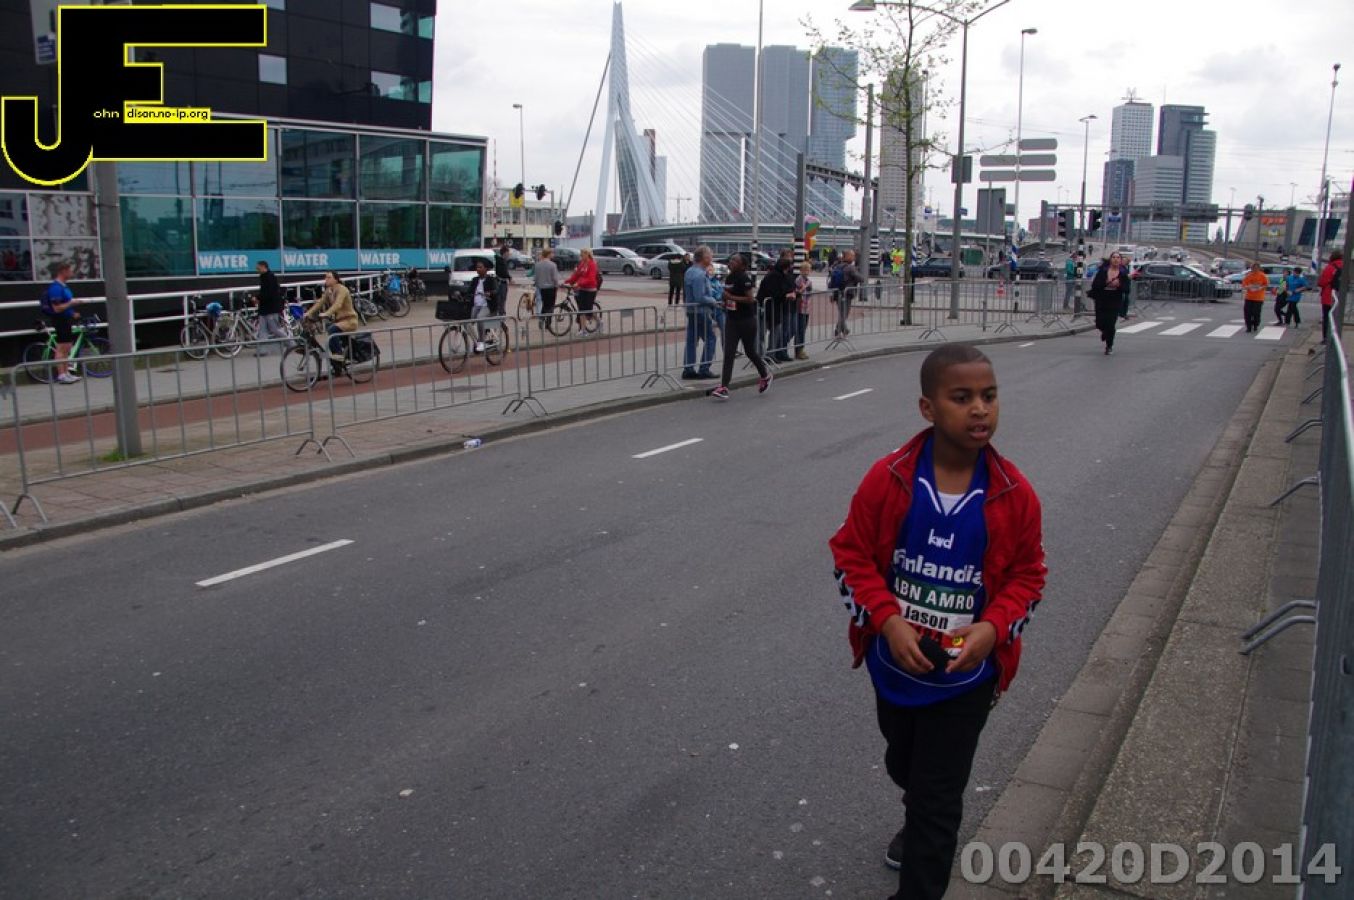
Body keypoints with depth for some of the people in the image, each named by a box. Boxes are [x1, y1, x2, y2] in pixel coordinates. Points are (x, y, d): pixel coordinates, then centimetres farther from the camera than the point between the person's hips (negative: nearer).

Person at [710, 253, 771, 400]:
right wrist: (725, 302, 5)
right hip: (731, 320, 7)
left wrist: (731, 297, -23)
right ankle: (724, 387, -8)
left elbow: (750, 299, -22)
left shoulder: (744, 278, -16)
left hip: (746, 320, -6)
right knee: (728, 354, -3)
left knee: (750, 351, 9)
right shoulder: (729, 278, 7)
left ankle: (765, 376, 34)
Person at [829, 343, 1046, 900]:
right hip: (895, 663, 2)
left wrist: (993, 629, -20)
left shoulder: (1014, 494, -14)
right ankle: (922, 826, 61)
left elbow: (1027, 575, -3)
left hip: (964, 674, -2)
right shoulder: (889, 478, -17)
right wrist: (888, 619, -21)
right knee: (903, 766, 28)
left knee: (938, 800, 4)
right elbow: (851, 553, -8)